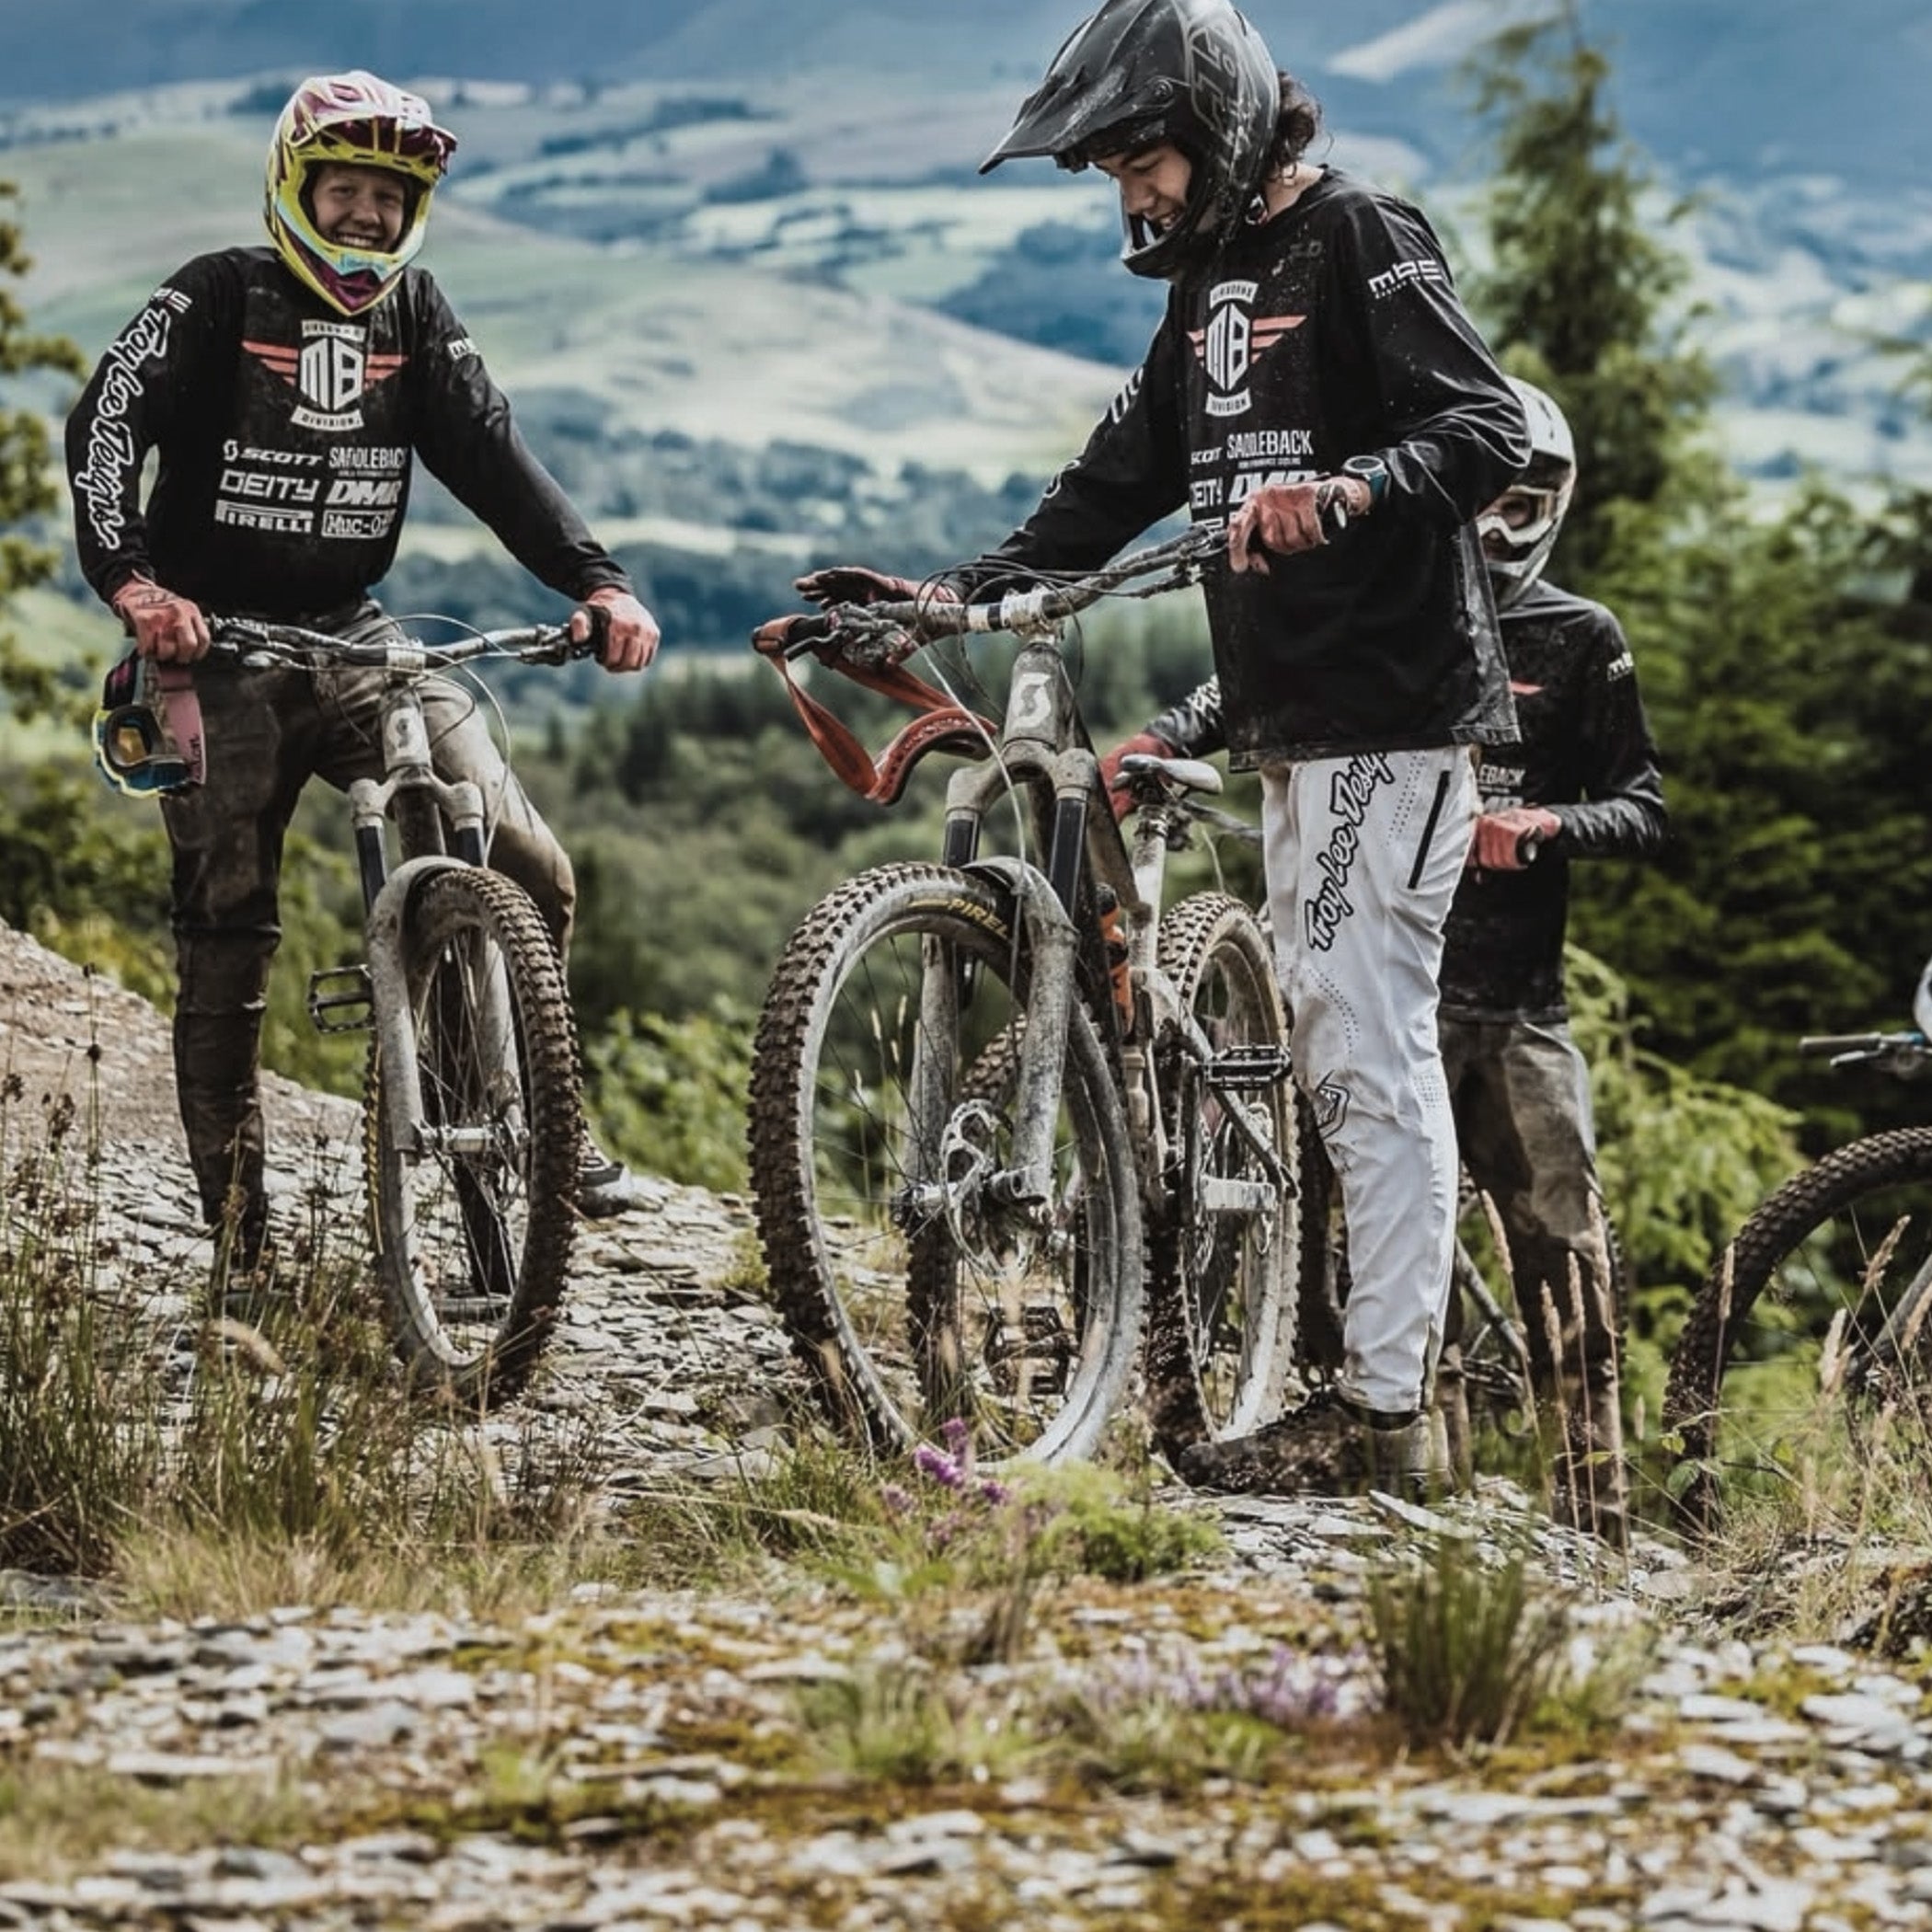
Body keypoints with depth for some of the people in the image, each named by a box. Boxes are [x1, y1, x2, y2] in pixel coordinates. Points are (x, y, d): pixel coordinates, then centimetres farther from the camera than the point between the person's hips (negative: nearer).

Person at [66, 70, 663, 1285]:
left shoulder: (415, 318, 7)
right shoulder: (219, 300, -5)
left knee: (528, 872, -10)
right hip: (221, 651, -3)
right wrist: (133, 583, -33)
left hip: (355, 639, 4)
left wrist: (600, 584, -16)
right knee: (228, 938, -2)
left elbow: (493, 455, -1)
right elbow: (108, 425, -17)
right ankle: (238, 1227, 5)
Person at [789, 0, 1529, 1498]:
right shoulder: (1210, 281, 18)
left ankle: (1387, 1410, -10)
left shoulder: (1362, 242, -10)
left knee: (1371, 1040, -11)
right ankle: (1387, 1368, 15)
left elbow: (1488, 431, -21)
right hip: (1293, 720, 10)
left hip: (1393, 707, -10)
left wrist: (1349, 490, -40)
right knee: (1335, 1045, 10)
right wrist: (960, 595, 8)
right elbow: (1121, 483, 20)